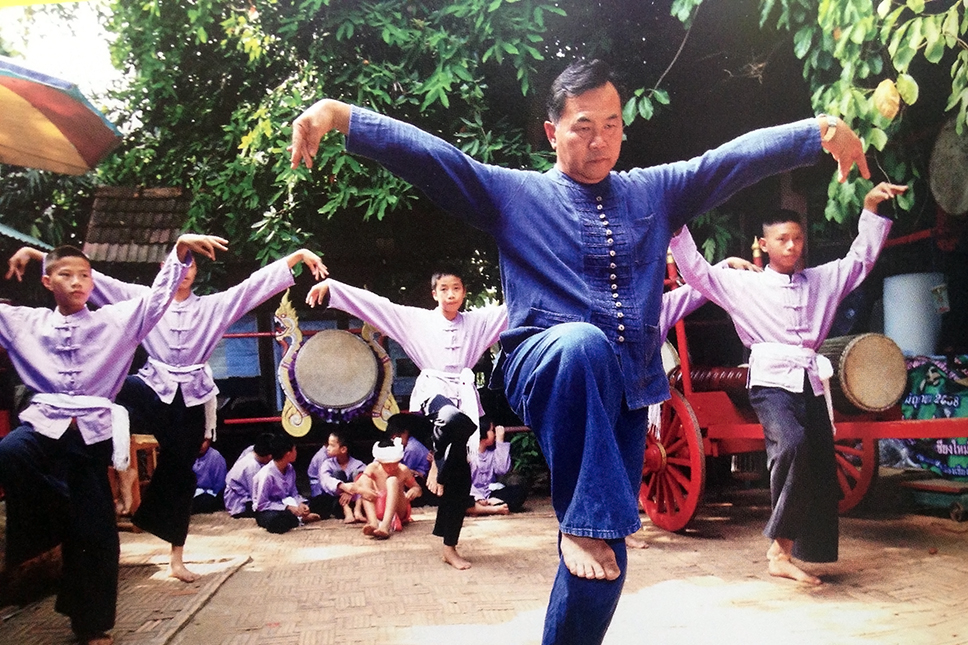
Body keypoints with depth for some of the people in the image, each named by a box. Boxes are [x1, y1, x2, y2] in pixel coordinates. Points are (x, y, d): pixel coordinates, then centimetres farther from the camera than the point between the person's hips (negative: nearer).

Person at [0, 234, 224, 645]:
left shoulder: (115, 320, 8)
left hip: (92, 432, 0)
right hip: (43, 423, 1)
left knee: (94, 533, 1)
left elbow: (158, 297, 0)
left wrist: (180, 252, -14)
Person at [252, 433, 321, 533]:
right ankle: (301, 519, -16)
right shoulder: (267, 474, -23)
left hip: (286, 504, 6)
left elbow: (294, 493, 7)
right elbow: (261, 504, -21)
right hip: (267, 511, -6)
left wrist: (301, 504, -15)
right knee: (275, 521, -42)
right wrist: (288, 507, -25)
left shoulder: (290, 469, -2)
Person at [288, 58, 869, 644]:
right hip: (544, 371, -3)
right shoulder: (513, 192, 7)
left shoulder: (654, 192, 17)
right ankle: (583, 522, -29)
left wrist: (820, 130, -7)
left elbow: (739, 156, 8)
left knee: (604, 559, 2)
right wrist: (337, 114, -17)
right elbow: (427, 155, -4)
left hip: (624, 391, 4)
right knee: (585, 342, -39)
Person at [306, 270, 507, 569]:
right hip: (432, 389, -3)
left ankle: (450, 547, 15)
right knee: (453, 419, -41)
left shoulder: (477, 320, 9)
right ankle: (437, 461, -8)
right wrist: (329, 286, -8)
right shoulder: (418, 319, 4)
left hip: (463, 395, 3)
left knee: (459, 475, 3)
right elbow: (374, 303, -1)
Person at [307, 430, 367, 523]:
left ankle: (357, 511, -33)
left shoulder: (357, 464, -2)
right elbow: (325, 480, -26)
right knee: (338, 473, -22)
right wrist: (343, 486, -48)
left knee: (360, 473, -19)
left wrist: (351, 492, -43)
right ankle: (347, 513, -37)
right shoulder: (327, 463, -3)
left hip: (353, 501, 0)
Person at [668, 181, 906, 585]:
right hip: (771, 381, -5)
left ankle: (783, 556, 13)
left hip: (811, 383, 5)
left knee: (822, 472, 3)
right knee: (791, 444, -32)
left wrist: (871, 207, 14)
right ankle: (781, 543, -17)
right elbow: (697, 272, 1)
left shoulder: (822, 281, 19)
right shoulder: (744, 286, 8)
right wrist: (677, 227, -9)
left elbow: (861, 258, 23)